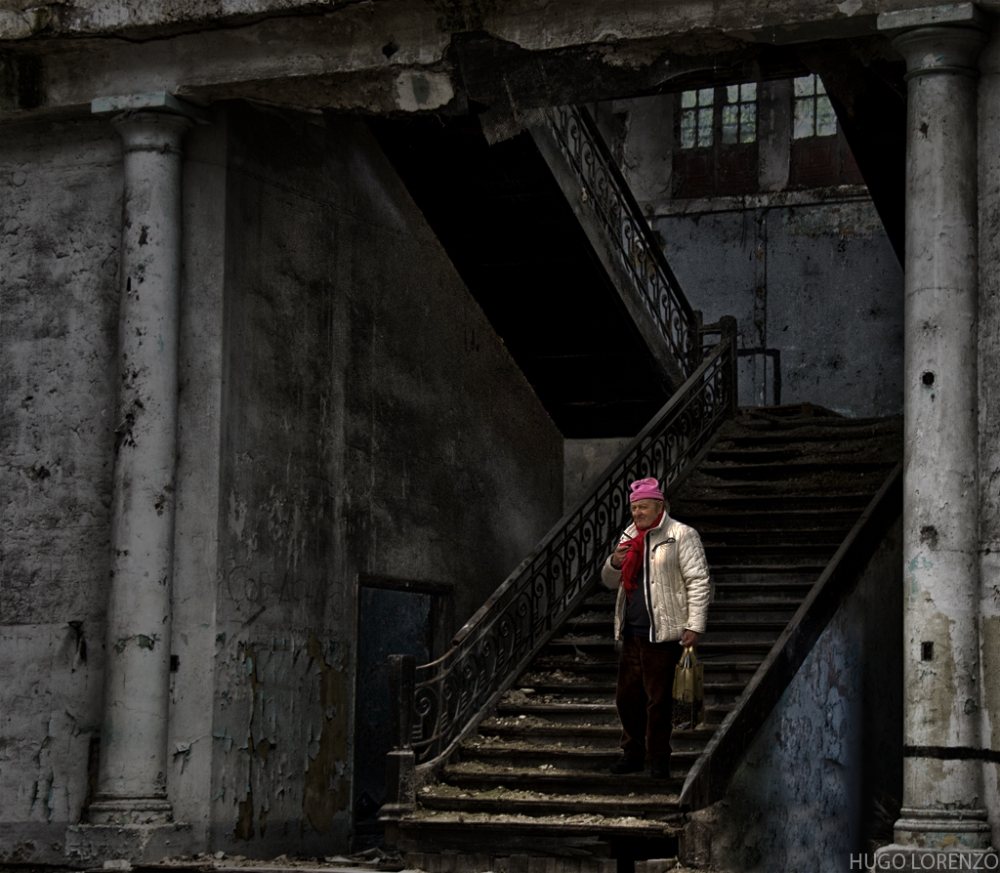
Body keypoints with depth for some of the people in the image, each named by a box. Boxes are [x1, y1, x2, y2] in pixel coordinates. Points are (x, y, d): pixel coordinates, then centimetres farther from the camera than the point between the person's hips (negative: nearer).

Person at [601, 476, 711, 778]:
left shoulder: (681, 535, -5)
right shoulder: (629, 537, 16)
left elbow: (699, 581, -8)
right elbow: (610, 581, 23)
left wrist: (695, 625, -15)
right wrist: (614, 563, -1)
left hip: (663, 634, -6)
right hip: (631, 632, 6)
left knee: (658, 699, -2)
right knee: (627, 696, 9)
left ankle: (658, 758, 9)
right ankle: (633, 753, 22)